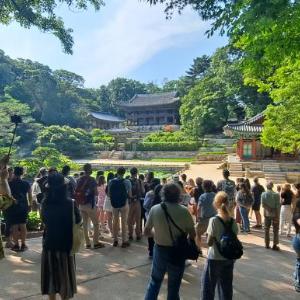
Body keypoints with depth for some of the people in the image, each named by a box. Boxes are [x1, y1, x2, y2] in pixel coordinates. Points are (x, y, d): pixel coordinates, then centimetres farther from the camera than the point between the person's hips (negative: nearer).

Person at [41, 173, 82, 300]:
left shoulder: (45, 203, -9)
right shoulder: (70, 203, -18)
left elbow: (44, 220, 7)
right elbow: (78, 220, -5)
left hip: (49, 244, 3)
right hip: (66, 244, -2)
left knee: (51, 274, 19)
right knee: (65, 275, 14)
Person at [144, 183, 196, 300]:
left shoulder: (155, 209, -10)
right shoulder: (184, 211, -14)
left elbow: (146, 232, -3)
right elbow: (192, 235, -8)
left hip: (160, 250, 1)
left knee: (155, 281, 21)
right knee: (173, 286, 15)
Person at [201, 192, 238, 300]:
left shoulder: (214, 220, -18)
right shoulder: (233, 222, -4)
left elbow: (209, 242, -16)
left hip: (214, 259, -4)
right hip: (229, 259, 5)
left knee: (208, 287, 13)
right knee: (226, 287, 18)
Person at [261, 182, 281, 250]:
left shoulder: (263, 194, -6)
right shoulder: (276, 195, -13)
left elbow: (263, 204, -12)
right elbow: (278, 207, -13)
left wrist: (269, 209, -6)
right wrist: (277, 216, -8)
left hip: (267, 214, 2)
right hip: (274, 214, -2)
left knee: (266, 229, 13)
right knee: (275, 230, 8)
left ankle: (267, 244, 18)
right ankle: (275, 245, 7)